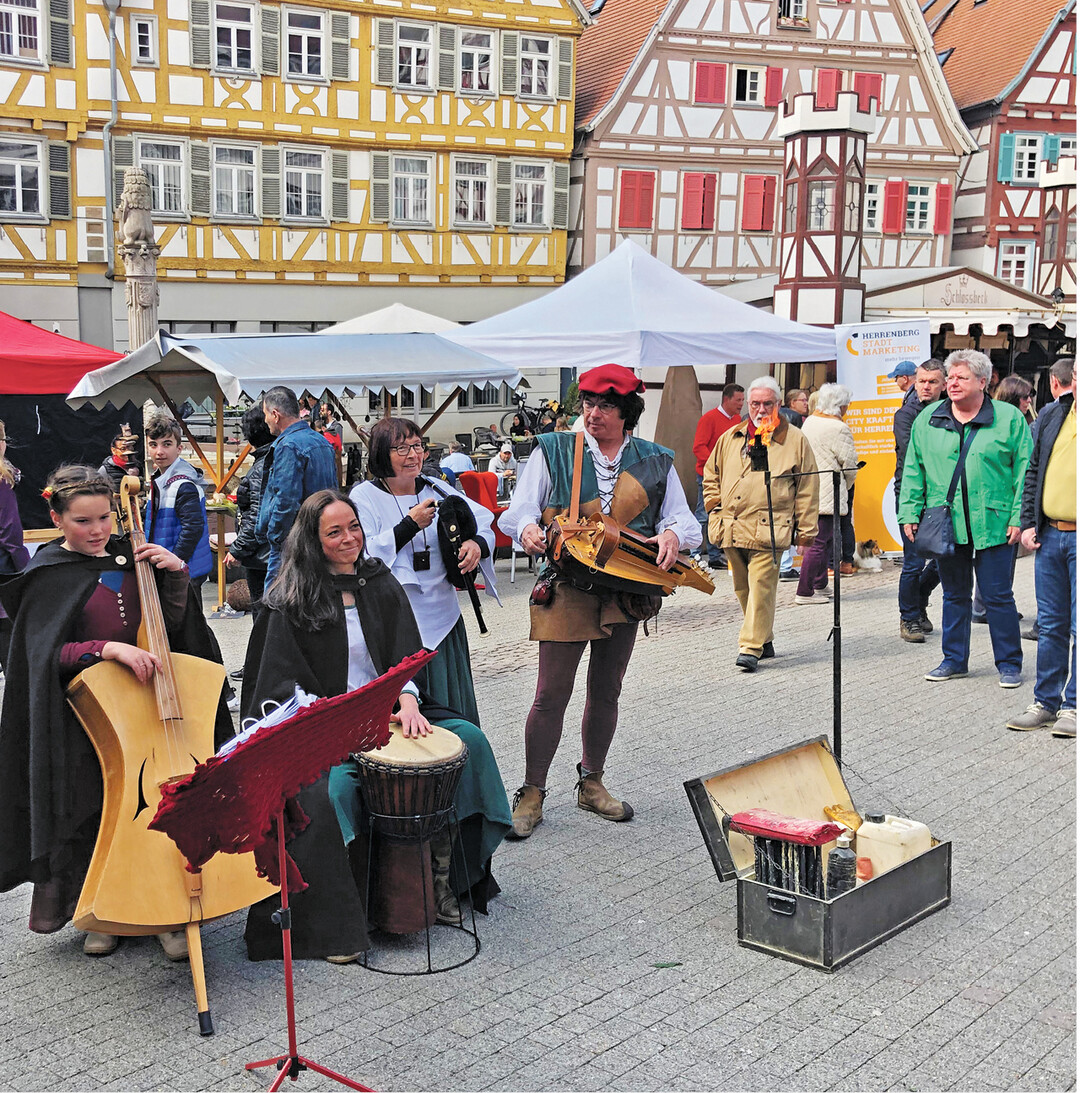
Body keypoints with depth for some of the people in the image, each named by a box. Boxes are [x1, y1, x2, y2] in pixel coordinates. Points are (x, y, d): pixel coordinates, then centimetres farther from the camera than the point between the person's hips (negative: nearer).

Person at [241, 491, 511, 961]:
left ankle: (443, 868, -7)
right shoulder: (290, 601, 1)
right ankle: (331, 924, -22)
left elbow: (406, 654, 6)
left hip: (389, 711, 4)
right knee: (332, 786, -34)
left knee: (469, 737, -16)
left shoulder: (380, 585, 13)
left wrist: (408, 700, -15)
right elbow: (285, 680, -4)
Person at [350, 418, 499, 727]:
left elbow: (485, 526, 10)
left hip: (442, 616, 5)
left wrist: (477, 544, -13)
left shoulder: (435, 490, 9)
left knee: (451, 710, 10)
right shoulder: (364, 497, -2)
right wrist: (410, 524, -14)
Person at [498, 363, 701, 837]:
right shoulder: (553, 451, 2)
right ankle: (532, 794, 8)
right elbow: (519, 510, 1)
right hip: (566, 588, -3)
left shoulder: (655, 461, 8)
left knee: (606, 692, 13)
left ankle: (592, 784, 30)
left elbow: (683, 519, 5)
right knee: (552, 694, -4)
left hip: (625, 591, 3)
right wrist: (528, 529, -22)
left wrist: (672, 535, -19)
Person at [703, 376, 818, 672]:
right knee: (743, 588, 11)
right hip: (731, 530, 5)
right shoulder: (730, 438, 15)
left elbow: (807, 488, 4)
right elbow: (711, 474, 25)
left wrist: (806, 528, 0)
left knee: (761, 586, -11)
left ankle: (751, 647, -10)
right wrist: (715, 506, 11)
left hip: (767, 531, -5)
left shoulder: (795, 440, 4)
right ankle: (764, 641, 24)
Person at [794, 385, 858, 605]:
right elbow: (849, 465, -9)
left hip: (809, 490, 9)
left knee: (826, 537, 19)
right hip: (828, 493, -9)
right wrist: (845, 486, 12)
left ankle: (819, 585, 25)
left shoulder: (809, 422, 11)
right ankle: (805, 592, -5)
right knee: (819, 542, -6)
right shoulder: (839, 429, -15)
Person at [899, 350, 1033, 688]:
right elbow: (913, 471, 11)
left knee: (998, 596, 2)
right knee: (954, 595, 13)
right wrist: (910, 513, 4)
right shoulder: (927, 420, 8)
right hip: (944, 524, 3)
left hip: (993, 525, -3)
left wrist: (1019, 517, -8)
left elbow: (1025, 470, -1)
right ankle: (954, 659, 24)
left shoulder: (1009, 418, 0)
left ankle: (1009, 664, 14)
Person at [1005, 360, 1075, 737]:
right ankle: (1046, 702, 21)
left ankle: (1072, 706, 11)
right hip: (1049, 535, 5)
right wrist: (1028, 523, 8)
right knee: (1051, 624, 12)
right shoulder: (1051, 415, 10)